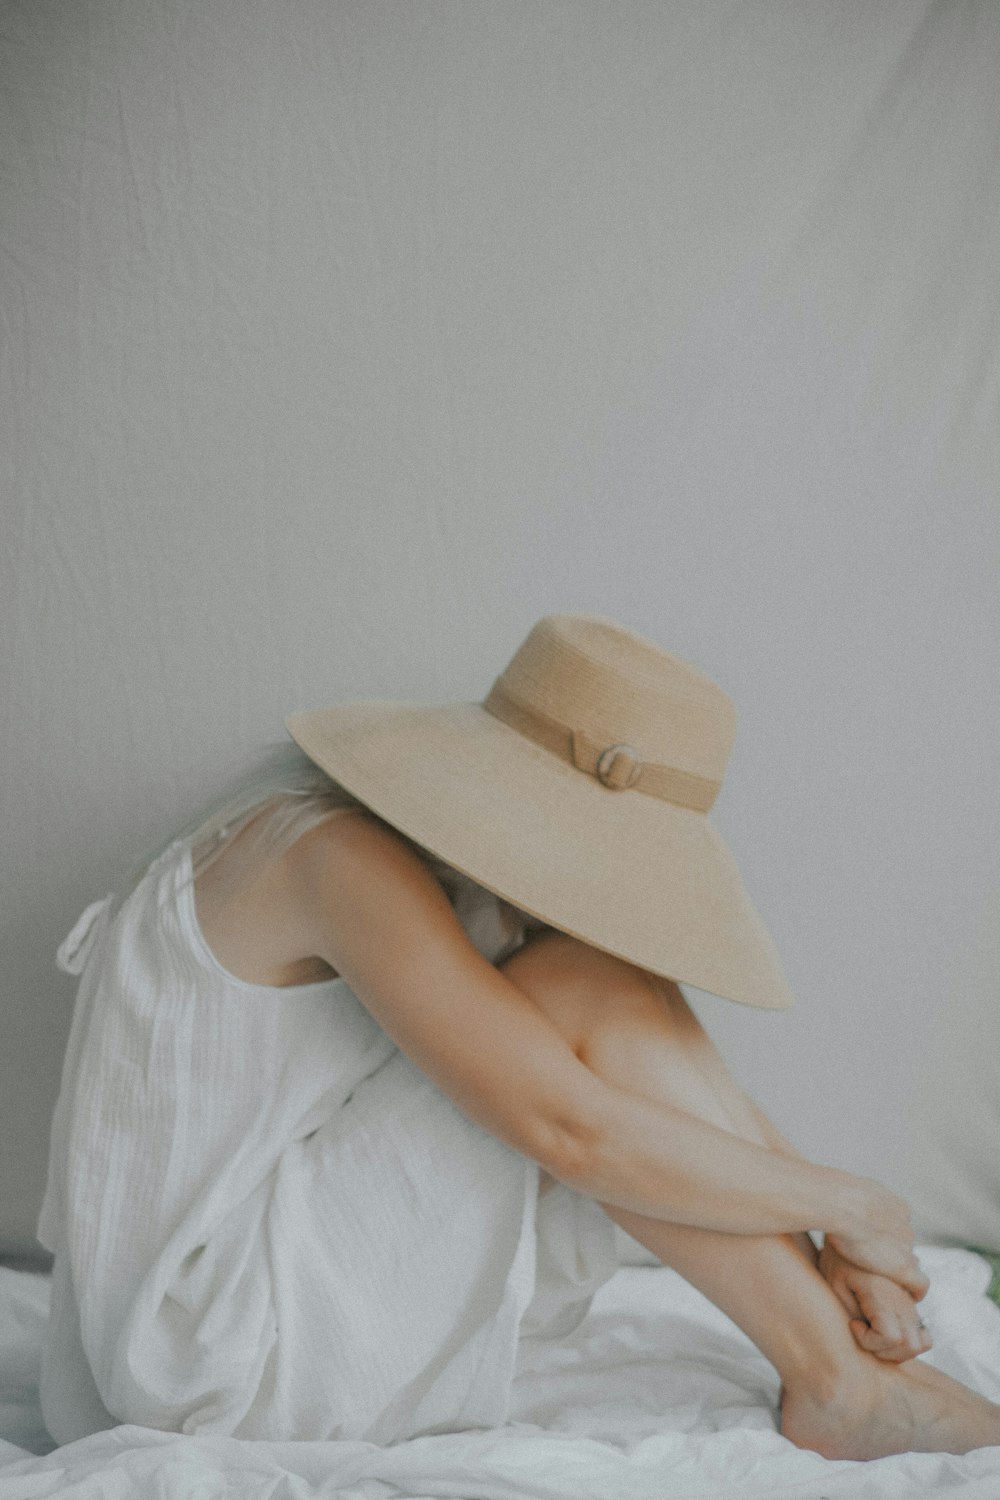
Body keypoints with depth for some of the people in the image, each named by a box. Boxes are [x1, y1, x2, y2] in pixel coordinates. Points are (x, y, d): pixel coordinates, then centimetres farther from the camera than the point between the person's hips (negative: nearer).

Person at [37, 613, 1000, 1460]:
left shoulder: (470, 867, 3)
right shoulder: (339, 854, -24)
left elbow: (673, 1067, 6)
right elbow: (571, 1130, -30)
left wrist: (834, 1247, -5)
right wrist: (848, 1205, -18)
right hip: (215, 1339, -8)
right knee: (594, 992, -21)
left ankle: (840, 1365, -3)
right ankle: (841, 1384, -11)